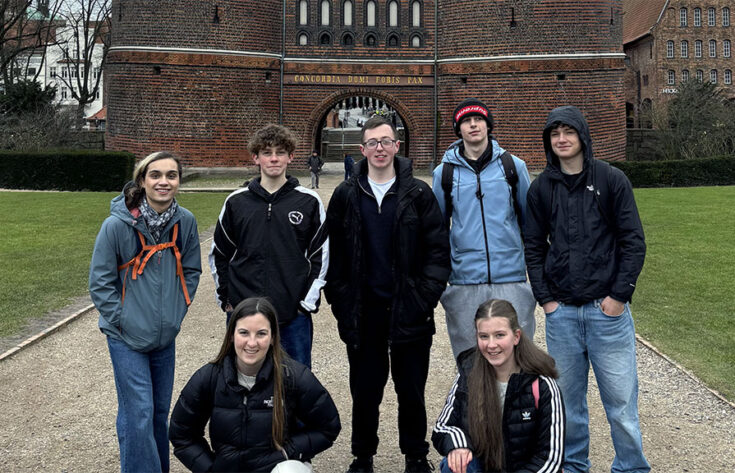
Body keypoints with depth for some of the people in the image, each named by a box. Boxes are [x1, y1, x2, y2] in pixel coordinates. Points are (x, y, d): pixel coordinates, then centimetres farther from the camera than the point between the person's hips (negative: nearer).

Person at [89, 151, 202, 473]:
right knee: (138, 413, -6)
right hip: (127, 337, -4)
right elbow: (100, 282, -9)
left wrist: (177, 312, 3)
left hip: (165, 336, 4)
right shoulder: (117, 224, -16)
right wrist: (122, 320, -11)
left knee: (160, 410, 16)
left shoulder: (185, 222, -4)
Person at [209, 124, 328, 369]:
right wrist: (225, 297, 8)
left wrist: (309, 300, -3)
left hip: (294, 315, -1)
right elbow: (218, 253, 14)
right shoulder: (236, 202, 5)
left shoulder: (309, 202, 1)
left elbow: (321, 254, 3)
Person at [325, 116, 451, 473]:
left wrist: (426, 296, -8)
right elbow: (333, 252, 5)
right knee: (364, 390, 10)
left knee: (411, 390, 9)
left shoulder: (418, 194, 0)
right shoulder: (346, 195, 4)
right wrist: (339, 299, -1)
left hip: (409, 311, -1)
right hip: (362, 312, 1)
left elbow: (438, 249, -1)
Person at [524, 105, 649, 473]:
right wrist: (545, 298, 1)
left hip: (608, 308, -2)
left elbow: (633, 241, -1)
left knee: (620, 398, 1)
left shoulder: (612, 180, 1)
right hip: (560, 311, 2)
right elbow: (533, 247, 9)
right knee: (568, 398, 10)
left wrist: (620, 295, -7)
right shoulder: (541, 188, 7)